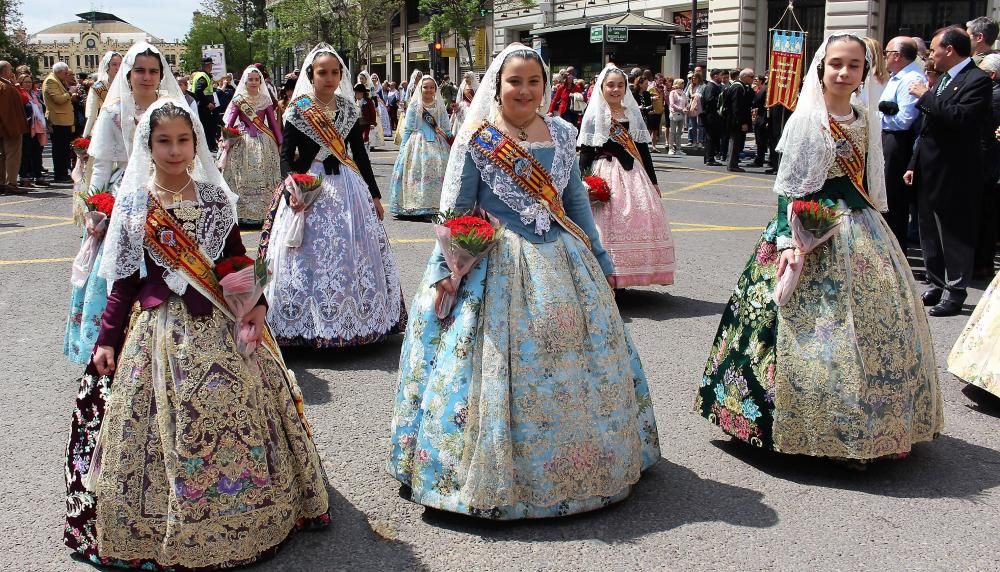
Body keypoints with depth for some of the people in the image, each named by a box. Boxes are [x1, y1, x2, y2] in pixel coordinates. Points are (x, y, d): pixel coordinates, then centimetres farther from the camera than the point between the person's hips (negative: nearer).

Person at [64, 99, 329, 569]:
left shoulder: (215, 198, 3)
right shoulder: (134, 204, 0)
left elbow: (238, 262, 7)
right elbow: (125, 279, 3)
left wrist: (256, 306, -7)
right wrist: (107, 339, 2)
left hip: (220, 326, 1)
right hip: (160, 330, -1)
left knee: (234, 414, 6)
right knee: (166, 422, 3)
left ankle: (243, 513, 25)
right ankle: (167, 526, 21)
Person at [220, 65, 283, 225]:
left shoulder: (265, 99, 6)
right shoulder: (238, 100, 0)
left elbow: (273, 122, 8)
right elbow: (228, 123, -3)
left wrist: (279, 142, 6)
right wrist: (226, 141, -13)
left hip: (264, 143, 2)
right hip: (243, 143, -2)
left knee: (263, 179, 3)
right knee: (243, 179, 0)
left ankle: (262, 212, 10)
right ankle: (243, 214, 5)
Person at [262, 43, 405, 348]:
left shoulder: (349, 109, 6)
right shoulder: (298, 110, -4)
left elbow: (360, 153, 11)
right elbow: (286, 155, -4)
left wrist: (374, 194, 12)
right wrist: (291, 191, -20)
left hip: (347, 186, 4)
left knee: (352, 255, 7)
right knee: (310, 257, -1)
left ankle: (354, 319, 20)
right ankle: (309, 323, 11)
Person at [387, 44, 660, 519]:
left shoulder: (562, 134, 8)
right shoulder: (476, 140, -5)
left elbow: (577, 201, 15)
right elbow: (454, 210, -3)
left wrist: (600, 259, 17)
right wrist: (445, 269, -8)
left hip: (564, 262, 5)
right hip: (498, 267, -4)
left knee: (582, 363, 11)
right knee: (498, 368, -2)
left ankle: (593, 463, 30)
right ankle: (495, 471, 15)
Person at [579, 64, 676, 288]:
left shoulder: (633, 113, 12)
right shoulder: (594, 115, -1)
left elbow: (643, 149, 15)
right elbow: (585, 153, -5)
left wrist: (653, 181, 14)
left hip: (633, 174, 5)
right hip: (605, 174, -4)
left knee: (640, 221, 0)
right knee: (610, 223, -6)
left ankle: (629, 274, 12)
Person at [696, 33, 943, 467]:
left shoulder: (866, 120, 10)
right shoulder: (806, 120, -8)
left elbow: (870, 183, 17)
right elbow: (788, 187, -11)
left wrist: (873, 229, 16)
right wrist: (787, 240, -19)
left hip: (862, 232, 7)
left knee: (875, 322, 8)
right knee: (815, 326, -7)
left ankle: (861, 427, 21)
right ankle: (823, 430, 6)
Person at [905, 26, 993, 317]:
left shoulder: (977, 80, -12)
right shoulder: (944, 79, 15)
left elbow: (961, 117, -28)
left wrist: (926, 96, -19)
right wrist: (914, 165, 17)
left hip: (953, 176, -9)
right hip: (930, 174, 9)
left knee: (955, 237, 0)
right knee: (931, 235, 16)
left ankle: (955, 293, 8)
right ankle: (936, 286, 27)